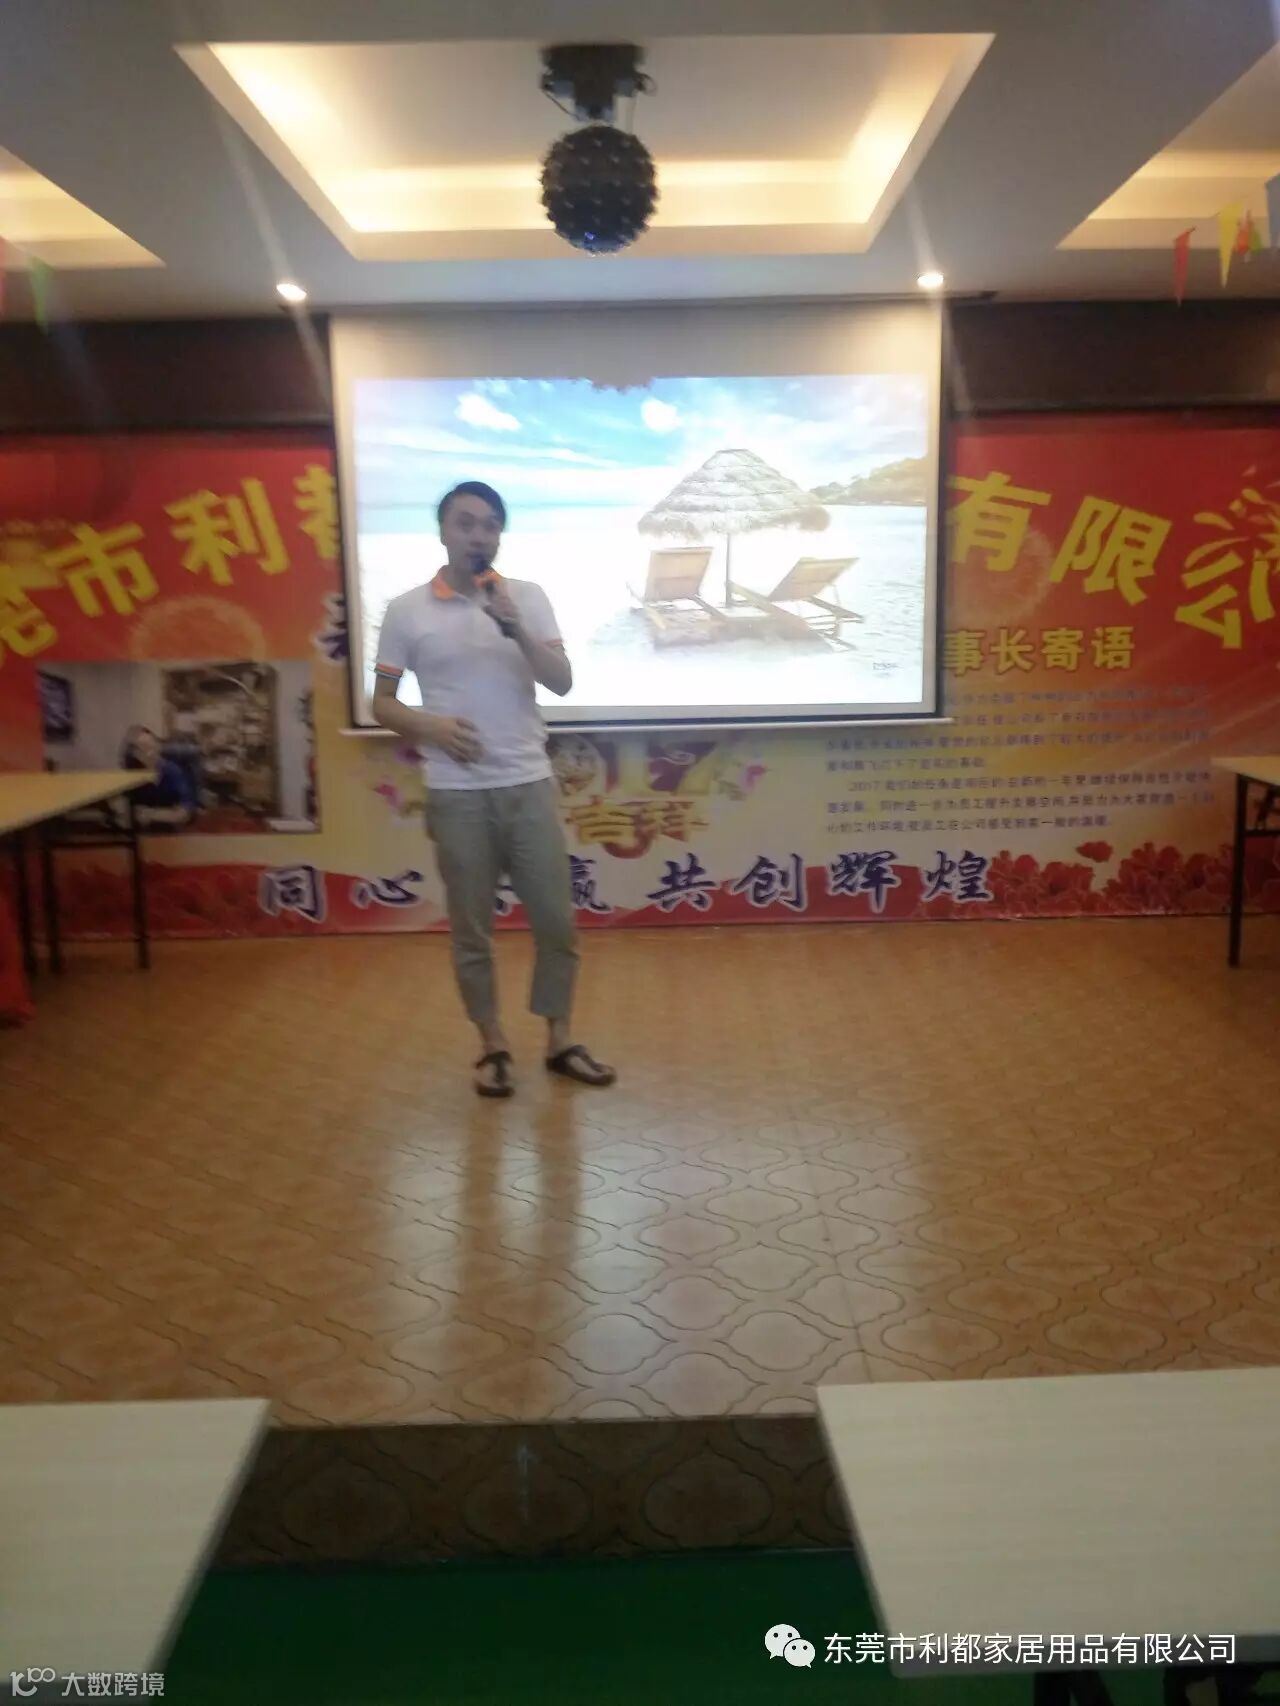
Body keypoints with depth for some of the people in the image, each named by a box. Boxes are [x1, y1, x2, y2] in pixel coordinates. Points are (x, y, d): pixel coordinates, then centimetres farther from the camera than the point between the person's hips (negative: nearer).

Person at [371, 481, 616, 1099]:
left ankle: (559, 1042, 21)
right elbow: (381, 703, 3)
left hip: (529, 783, 2)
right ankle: (493, 1047, 23)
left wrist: (515, 628, -19)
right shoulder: (406, 610, 0)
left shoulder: (528, 598, 4)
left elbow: (562, 682, -5)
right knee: (471, 929, 7)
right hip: (456, 793, -1)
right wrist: (429, 726, -16)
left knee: (555, 918, 5)